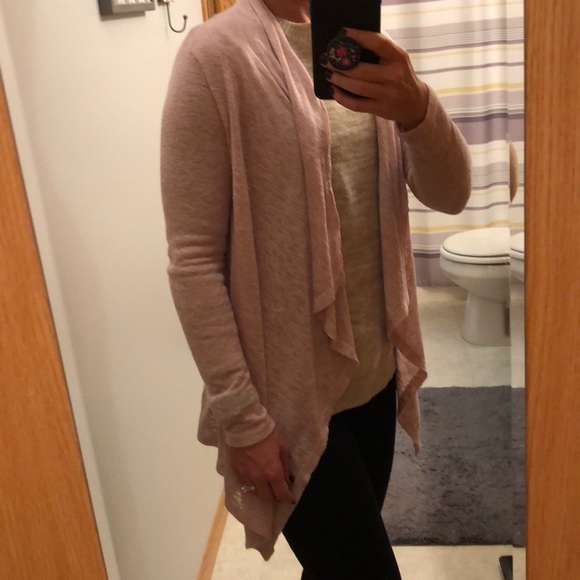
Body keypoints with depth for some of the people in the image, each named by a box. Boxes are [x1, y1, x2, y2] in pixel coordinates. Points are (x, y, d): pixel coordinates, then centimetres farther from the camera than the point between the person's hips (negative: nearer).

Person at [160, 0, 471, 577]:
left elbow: (450, 194, -4)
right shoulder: (216, 54, -14)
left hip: (375, 373, 6)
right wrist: (242, 418, -16)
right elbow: (192, 259, -16)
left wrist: (414, 107, -24)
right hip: (290, 395, -6)